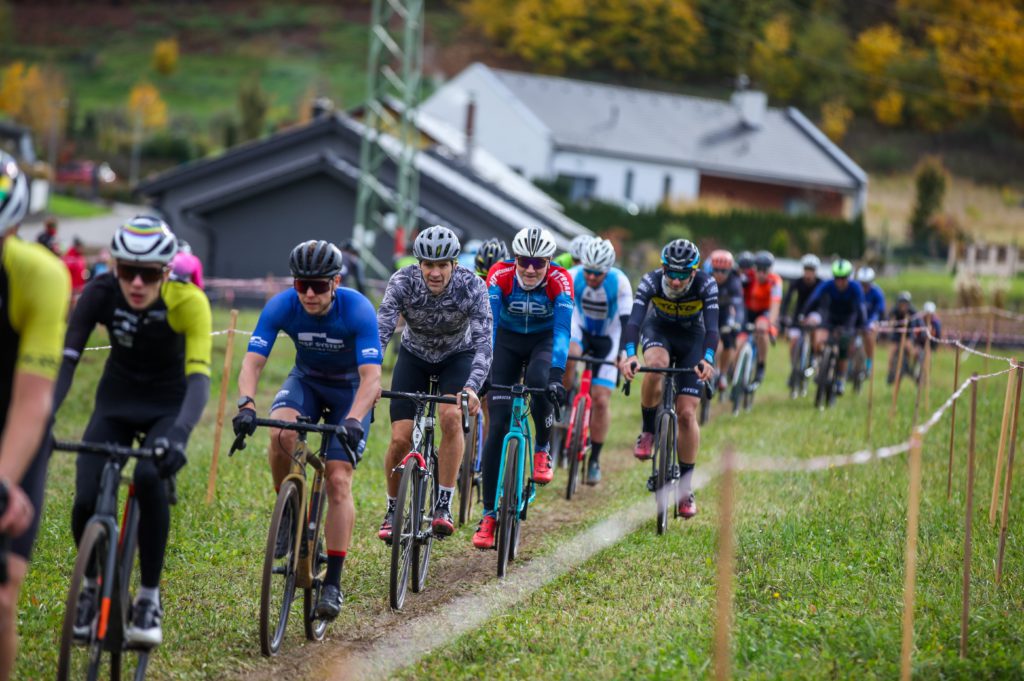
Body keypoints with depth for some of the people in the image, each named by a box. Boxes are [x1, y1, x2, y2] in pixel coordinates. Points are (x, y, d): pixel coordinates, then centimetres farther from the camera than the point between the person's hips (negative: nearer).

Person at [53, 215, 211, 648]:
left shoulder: (188, 302, -28)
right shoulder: (100, 294, -22)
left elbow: (199, 375, -38)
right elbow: (65, 360, -28)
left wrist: (178, 435, -55)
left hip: (168, 406, -2)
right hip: (116, 402, 2)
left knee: (150, 476, -33)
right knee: (86, 502, -16)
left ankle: (149, 598, -15)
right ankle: (93, 585, 17)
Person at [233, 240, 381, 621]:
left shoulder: (358, 310, -31)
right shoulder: (281, 307, -24)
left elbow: (371, 376, -36)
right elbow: (252, 363, -28)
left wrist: (353, 420, -53)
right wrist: (246, 405, -47)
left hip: (350, 389, -2)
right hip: (306, 380, 2)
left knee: (338, 481, -14)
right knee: (281, 432, -32)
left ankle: (333, 582, -8)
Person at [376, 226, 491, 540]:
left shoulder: (472, 286, -29)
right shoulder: (402, 282, -28)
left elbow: (483, 343, -35)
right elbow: (380, 332, -34)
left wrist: (472, 388, -51)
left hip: (457, 356, -1)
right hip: (414, 356, 1)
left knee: (451, 417, -29)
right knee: (400, 438, -11)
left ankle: (443, 505, -21)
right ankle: (393, 510, 13)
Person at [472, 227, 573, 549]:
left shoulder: (560, 280, -25)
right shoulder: (500, 275, -25)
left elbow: (562, 331, -33)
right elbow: (487, 324, -31)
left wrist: (556, 375, -47)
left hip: (544, 340, 0)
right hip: (508, 339, 1)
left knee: (539, 380, -36)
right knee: (497, 423, -10)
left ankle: (542, 451, -7)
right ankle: (488, 515, -5)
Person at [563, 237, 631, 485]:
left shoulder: (620, 283, -26)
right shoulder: (572, 277, -23)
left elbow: (627, 321, -26)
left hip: (607, 339, -1)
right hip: (580, 329, 1)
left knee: (601, 402, -7)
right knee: (566, 359, -36)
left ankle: (594, 459, 8)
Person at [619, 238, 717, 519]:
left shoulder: (706, 285, -28)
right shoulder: (651, 281, -28)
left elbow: (712, 327, -36)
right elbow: (634, 320, -38)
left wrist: (708, 359, -54)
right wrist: (629, 355, -55)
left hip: (691, 338, 0)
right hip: (658, 330, 0)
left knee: (687, 413, -9)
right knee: (655, 366, -38)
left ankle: (686, 487, 2)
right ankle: (648, 432, -15)